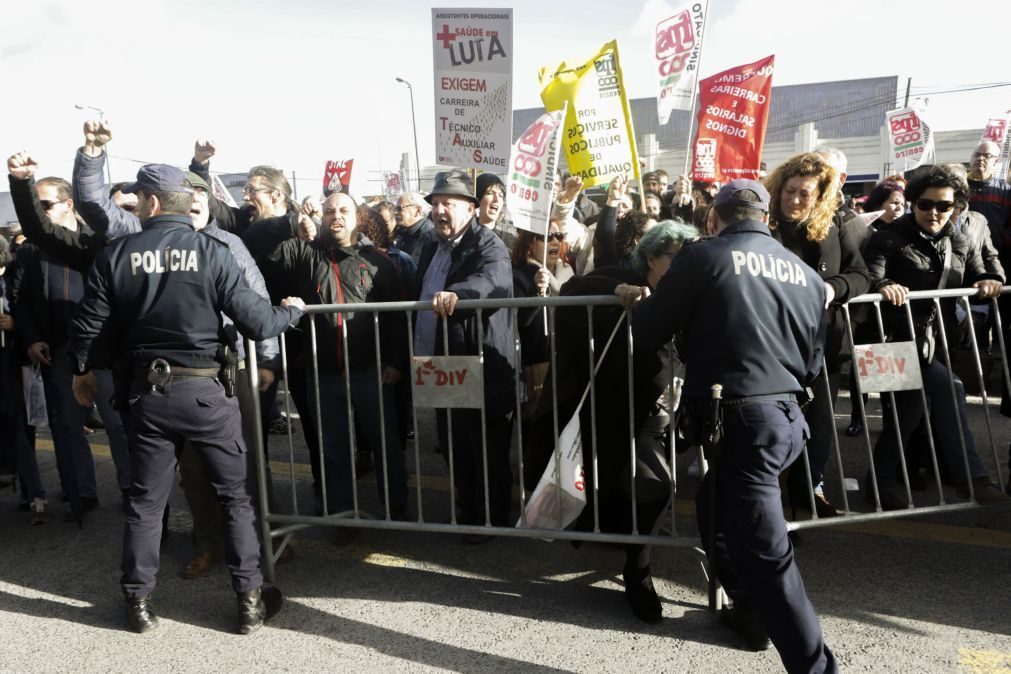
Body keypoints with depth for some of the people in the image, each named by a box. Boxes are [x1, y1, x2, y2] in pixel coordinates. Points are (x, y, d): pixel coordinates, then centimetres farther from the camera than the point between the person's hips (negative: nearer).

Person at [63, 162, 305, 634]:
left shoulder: (116, 256, -2)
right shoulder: (212, 253, -9)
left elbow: (88, 327, 1)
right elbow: (257, 322, -12)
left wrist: (82, 372, 20)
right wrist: (292, 310, 9)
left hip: (146, 390, 2)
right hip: (205, 390, -2)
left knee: (145, 500, 16)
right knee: (236, 495, 10)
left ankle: (138, 600, 27)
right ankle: (250, 598, 16)